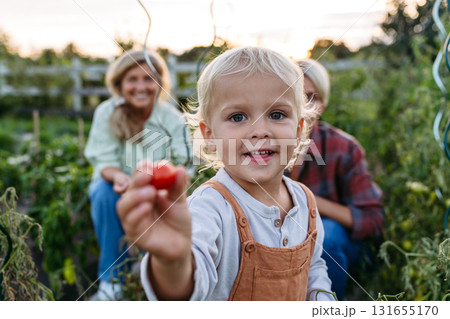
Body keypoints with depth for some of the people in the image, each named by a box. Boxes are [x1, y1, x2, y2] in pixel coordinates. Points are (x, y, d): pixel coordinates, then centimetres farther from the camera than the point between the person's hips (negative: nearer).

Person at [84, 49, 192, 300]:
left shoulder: (174, 120, -13)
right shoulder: (106, 113, -12)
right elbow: (104, 162, -14)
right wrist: (119, 176, -38)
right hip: (117, 187, 1)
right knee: (104, 192, -33)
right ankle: (111, 279, -21)